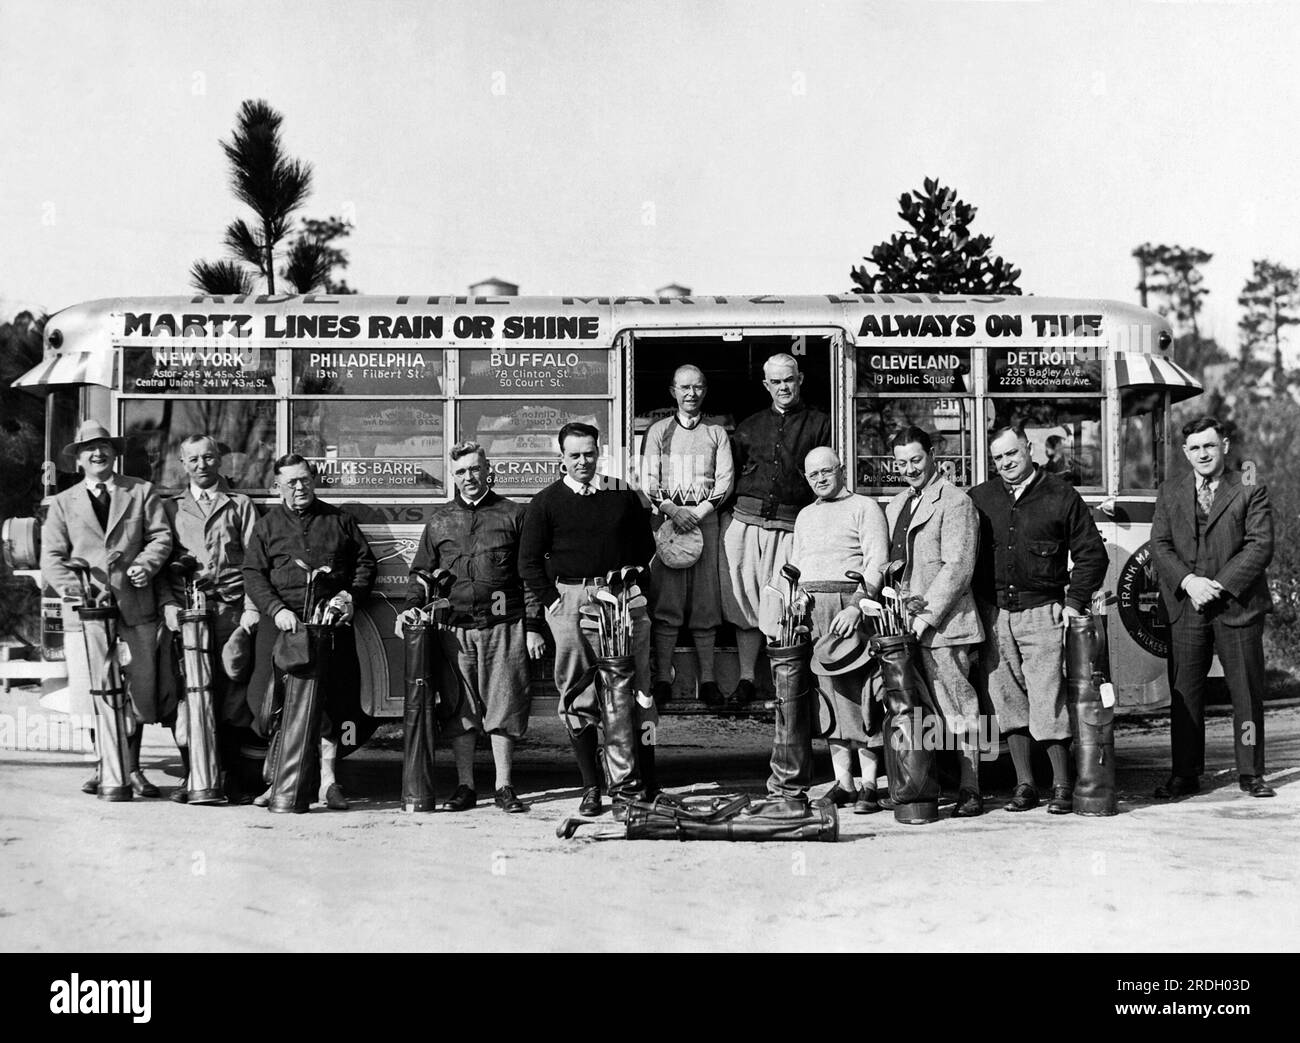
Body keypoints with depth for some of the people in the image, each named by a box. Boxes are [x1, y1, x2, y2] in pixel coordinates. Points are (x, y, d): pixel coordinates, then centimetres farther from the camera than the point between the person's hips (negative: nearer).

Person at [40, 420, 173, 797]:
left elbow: (161, 537, 7)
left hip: (135, 609, 0)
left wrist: (146, 564, -13)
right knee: (95, 695, 0)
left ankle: (131, 769, 16)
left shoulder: (141, 493, 13)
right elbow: (52, 557, 6)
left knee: (137, 692, 4)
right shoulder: (63, 503, 12)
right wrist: (73, 587, -11)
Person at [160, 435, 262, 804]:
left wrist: (251, 608, -6)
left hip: (231, 611, -1)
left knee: (231, 696, -4)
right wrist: (168, 603, -5)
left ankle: (231, 778, 3)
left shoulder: (240, 506, 14)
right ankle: (191, 777, 6)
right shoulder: (170, 508, 18)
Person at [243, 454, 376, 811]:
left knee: (331, 701, -2)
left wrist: (352, 596, -1)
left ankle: (327, 780, 6)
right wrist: (277, 609, -10)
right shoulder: (267, 525, 12)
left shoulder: (339, 521, 14)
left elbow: (365, 561, 16)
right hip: (283, 623, 0)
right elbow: (252, 575, 5)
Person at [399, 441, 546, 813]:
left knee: (503, 708, 0)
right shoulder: (439, 521, 13)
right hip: (455, 629, 2)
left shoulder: (513, 514, 6)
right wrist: (412, 607, -1)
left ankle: (504, 787, 10)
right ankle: (464, 786, 14)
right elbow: (421, 572, 17)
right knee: (459, 710, 5)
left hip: (503, 627, -2)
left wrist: (533, 626, -1)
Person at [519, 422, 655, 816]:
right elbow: (529, 562, 7)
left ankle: (647, 780, 4)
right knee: (578, 695, -2)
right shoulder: (546, 502, 7)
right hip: (570, 601, -1)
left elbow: (645, 547, 19)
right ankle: (591, 787, 5)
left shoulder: (623, 496, 13)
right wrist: (554, 602, -3)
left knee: (636, 687, -3)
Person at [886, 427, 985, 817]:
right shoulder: (895, 505, 20)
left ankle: (969, 789, 5)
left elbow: (958, 567, -12)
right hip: (903, 624, 7)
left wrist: (927, 614, -16)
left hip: (942, 624, -7)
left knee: (957, 710, -2)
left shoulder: (955, 502, -5)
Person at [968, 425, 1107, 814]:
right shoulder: (978, 498, 10)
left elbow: (1091, 553, 6)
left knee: (1048, 699, -7)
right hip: (993, 613, 3)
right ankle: (1024, 785, 15)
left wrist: (1075, 601, -2)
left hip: (1042, 612, -3)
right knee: (1007, 700, 5)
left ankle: (1061, 786, 4)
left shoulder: (1060, 496, 4)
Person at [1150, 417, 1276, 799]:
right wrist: (1188, 581, -12)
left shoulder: (1250, 491, 2)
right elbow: (1159, 546, 5)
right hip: (1186, 607, 2)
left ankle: (1250, 773, 14)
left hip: (1237, 605, -2)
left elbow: (1260, 545, -6)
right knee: (1184, 693, 4)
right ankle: (1184, 774, 12)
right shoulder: (1169, 494, 12)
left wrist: (1220, 585, -15)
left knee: (1247, 692, 4)